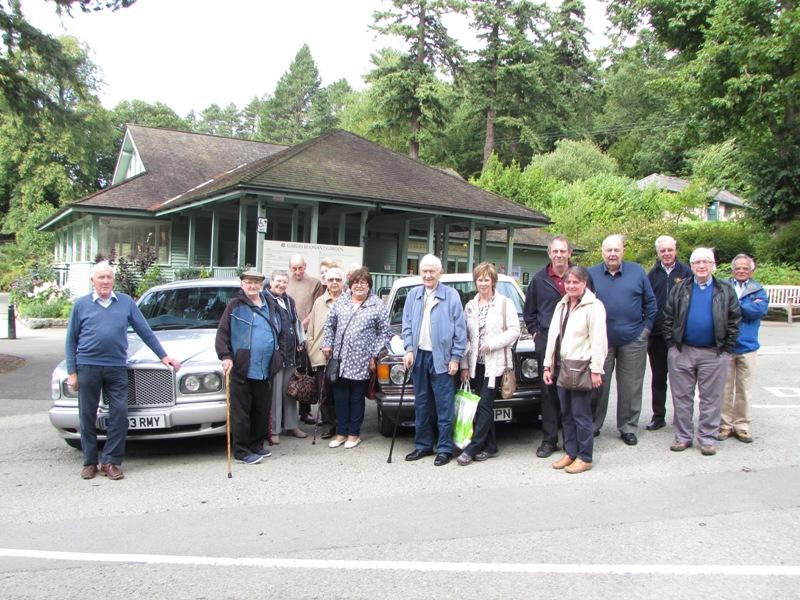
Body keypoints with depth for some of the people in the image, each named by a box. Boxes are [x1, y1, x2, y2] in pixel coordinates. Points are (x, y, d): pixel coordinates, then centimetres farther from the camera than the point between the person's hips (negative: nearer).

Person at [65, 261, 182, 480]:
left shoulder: (126, 302, 9)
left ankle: (110, 461, 7)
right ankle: (89, 462, 17)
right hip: (87, 366, 0)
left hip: (117, 367, 1)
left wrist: (163, 355, 10)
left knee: (119, 414, -4)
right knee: (88, 416, 6)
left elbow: (145, 331, 12)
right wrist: (71, 372, 1)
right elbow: (71, 340, 8)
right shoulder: (81, 304, 7)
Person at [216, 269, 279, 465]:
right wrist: (225, 356, -13)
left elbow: (277, 331, 23)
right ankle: (242, 451, 8)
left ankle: (257, 444, 26)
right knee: (241, 412, 0)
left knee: (262, 410, 13)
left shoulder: (269, 305, 13)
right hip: (242, 368, -5)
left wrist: (276, 354, 18)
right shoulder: (235, 305, -3)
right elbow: (222, 333, -4)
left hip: (265, 369, 6)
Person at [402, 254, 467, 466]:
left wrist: (455, 358, -7)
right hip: (419, 356, 4)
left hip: (441, 357, -4)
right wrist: (409, 350, -1)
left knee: (444, 406, 0)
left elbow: (460, 329, -4)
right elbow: (407, 325, 10)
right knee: (421, 405, 13)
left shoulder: (451, 296, -3)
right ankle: (423, 445, 24)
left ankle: (445, 449, 9)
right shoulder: (413, 295, 9)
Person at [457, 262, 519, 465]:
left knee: (484, 405, -7)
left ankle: (472, 448, -4)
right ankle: (490, 446, 17)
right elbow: (465, 337, 9)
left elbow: (514, 330, -5)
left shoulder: (505, 303, 0)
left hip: (495, 363, -5)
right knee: (483, 406, 8)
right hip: (475, 364, 5)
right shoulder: (470, 306, 12)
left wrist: (493, 343, -15)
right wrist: (464, 365, 5)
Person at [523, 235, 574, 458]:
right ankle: (549, 439, 11)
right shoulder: (539, 279, 7)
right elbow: (529, 311, 17)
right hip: (546, 340, 1)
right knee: (549, 390, 4)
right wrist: (535, 331, 8)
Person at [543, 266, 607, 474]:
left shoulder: (593, 306, -8)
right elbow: (552, 336, 16)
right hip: (561, 367, 7)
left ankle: (585, 458, 10)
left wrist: (596, 370, -16)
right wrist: (548, 365, 12)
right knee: (566, 414, 13)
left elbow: (598, 340, -13)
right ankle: (570, 453, 24)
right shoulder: (561, 306, 15)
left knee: (581, 415, 0)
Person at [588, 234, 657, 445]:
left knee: (631, 388, 7)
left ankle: (628, 428, 19)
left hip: (633, 340, 1)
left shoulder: (637, 272, 4)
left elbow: (650, 302, 9)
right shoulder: (591, 274, 2)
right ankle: (592, 426, 17)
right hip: (600, 341, 0)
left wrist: (647, 327, 2)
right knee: (598, 386, 5)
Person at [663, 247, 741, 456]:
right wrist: (672, 344, 0)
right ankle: (683, 436, 17)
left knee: (711, 398, 5)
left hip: (714, 354, -1)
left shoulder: (726, 290, 4)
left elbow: (735, 320, 3)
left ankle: (707, 438, 15)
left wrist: (727, 349, -1)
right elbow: (668, 317, 6)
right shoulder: (679, 289, 6)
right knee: (682, 397, 7)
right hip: (682, 352, 1)